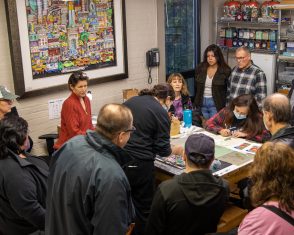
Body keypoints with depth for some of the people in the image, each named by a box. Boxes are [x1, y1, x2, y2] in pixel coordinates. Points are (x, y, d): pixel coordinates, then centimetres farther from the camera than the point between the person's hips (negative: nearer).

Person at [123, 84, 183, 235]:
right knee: (143, 207, 12)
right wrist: (176, 150, 15)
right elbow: (162, 150, -6)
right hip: (139, 164, -6)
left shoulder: (131, 101, 10)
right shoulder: (161, 113, -6)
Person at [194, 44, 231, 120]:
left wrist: (226, 107, -6)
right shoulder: (200, 68, 5)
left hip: (216, 104, -3)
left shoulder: (225, 70, -7)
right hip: (202, 102, 4)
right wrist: (196, 102, 10)